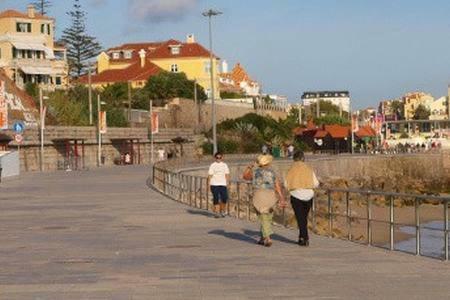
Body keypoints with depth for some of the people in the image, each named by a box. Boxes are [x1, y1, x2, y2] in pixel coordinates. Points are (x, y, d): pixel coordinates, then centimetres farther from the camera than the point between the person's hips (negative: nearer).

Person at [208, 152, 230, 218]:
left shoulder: (224, 165, 12)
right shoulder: (212, 165, 2)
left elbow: (227, 175, 11)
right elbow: (210, 175, -1)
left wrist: (227, 183, 2)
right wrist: (209, 185, -6)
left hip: (223, 184, 2)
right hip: (214, 185, -2)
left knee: (224, 199, -6)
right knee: (216, 199, -3)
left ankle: (222, 211, 13)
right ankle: (217, 212, 6)